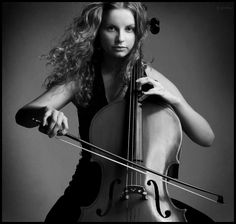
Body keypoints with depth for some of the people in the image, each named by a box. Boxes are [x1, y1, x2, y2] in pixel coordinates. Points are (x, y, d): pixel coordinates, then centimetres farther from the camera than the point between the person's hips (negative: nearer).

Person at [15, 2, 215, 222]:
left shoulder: (151, 79, -3)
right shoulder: (81, 78, -2)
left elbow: (207, 138, -6)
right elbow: (22, 115, -11)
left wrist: (175, 100, -22)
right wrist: (43, 113, -34)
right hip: (91, 188, 0)